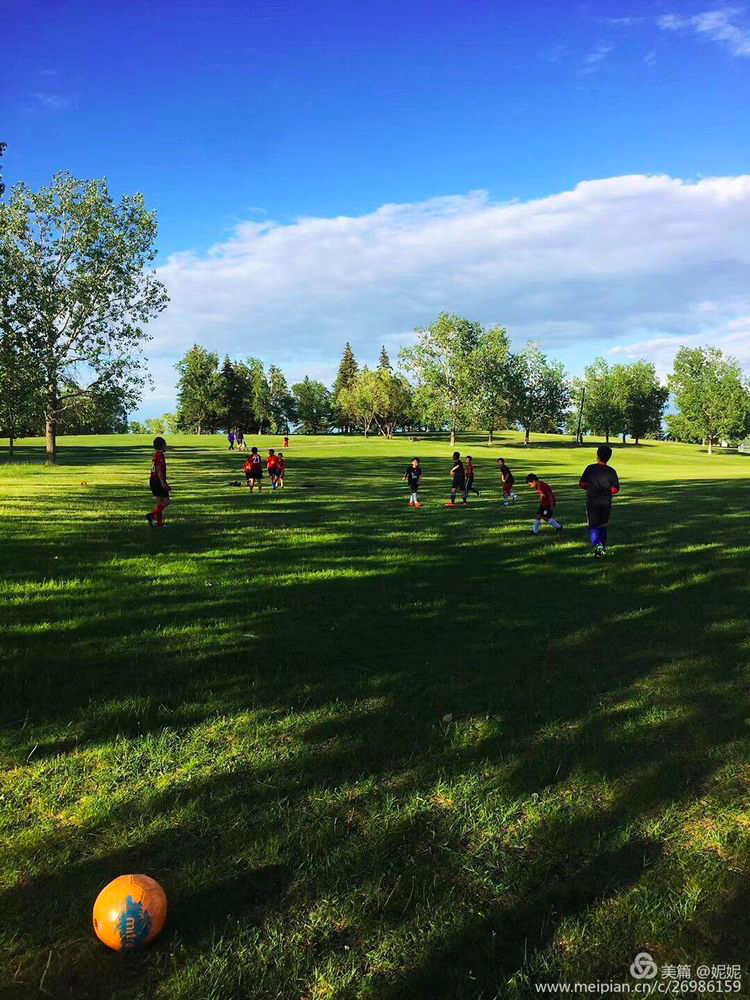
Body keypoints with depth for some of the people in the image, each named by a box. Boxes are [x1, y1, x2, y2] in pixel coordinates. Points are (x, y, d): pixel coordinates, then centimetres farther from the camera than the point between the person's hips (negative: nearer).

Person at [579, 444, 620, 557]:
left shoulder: (590, 469, -9)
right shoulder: (611, 471, -7)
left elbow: (582, 485, -6)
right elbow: (615, 489, -5)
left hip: (592, 502, -1)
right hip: (606, 503, 2)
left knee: (593, 525, 5)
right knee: (604, 525, 17)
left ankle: (597, 545, -19)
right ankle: (603, 548, 22)